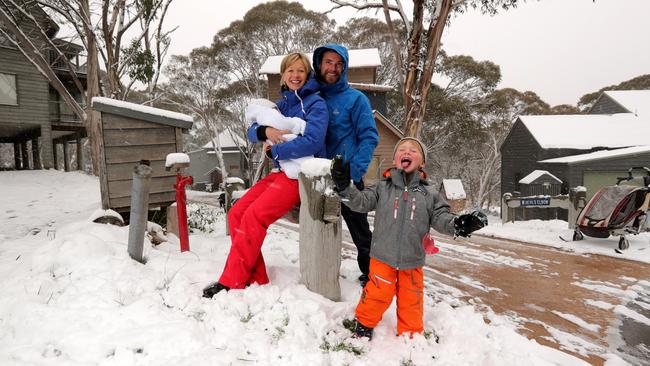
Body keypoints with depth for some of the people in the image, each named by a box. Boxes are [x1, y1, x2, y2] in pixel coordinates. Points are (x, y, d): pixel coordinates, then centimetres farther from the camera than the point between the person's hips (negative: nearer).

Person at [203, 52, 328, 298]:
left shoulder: (315, 103, -5)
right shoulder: (281, 104, 17)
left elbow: (312, 141, -21)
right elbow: (252, 132, 10)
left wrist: (274, 151, -12)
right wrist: (265, 131, -15)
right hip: (281, 172, 8)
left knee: (253, 216, -22)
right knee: (236, 213, -6)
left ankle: (232, 283, -8)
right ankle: (255, 280, -1)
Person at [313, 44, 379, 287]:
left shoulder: (355, 99, -2)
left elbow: (369, 137, -8)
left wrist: (354, 171, -19)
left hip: (347, 178, -4)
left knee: (360, 230, 3)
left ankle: (370, 274, 21)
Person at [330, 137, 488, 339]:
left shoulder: (428, 192, 2)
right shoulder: (382, 187, 0)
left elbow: (440, 217, -3)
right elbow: (361, 202, -6)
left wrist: (458, 224, -23)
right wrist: (344, 187, -22)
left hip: (412, 258, 2)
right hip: (383, 255, -2)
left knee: (411, 298, 13)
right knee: (379, 292, 1)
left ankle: (411, 336, 35)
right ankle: (364, 323, 28)